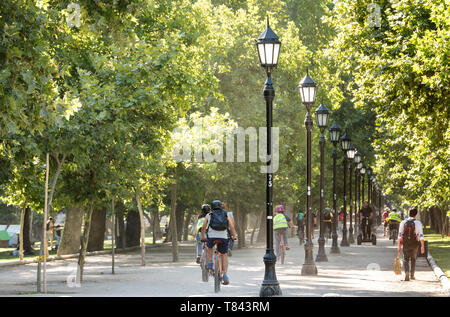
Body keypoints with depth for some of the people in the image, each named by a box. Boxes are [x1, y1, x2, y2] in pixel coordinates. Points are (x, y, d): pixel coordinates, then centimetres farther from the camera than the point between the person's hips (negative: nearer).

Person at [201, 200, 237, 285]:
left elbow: (203, 228, 18)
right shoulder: (226, 215, 18)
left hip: (212, 236, 0)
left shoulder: (208, 215, 17)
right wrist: (234, 236, 30)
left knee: (209, 247, 33)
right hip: (223, 237, 0)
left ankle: (210, 263, 15)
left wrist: (203, 237, 35)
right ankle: (225, 275, 0)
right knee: (224, 256, 12)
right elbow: (232, 226, 13)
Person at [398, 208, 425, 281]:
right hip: (414, 245, 0)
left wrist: (399, 246, 4)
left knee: (406, 259, 4)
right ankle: (412, 275, 23)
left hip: (405, 244, 0)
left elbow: (399, 235, -1)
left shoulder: (403, 222, -1)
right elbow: (421, 236, -10)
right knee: (413, 259, 19)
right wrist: (422, 247, -5)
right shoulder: (418, 223, -7)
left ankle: (407, 272, -23)